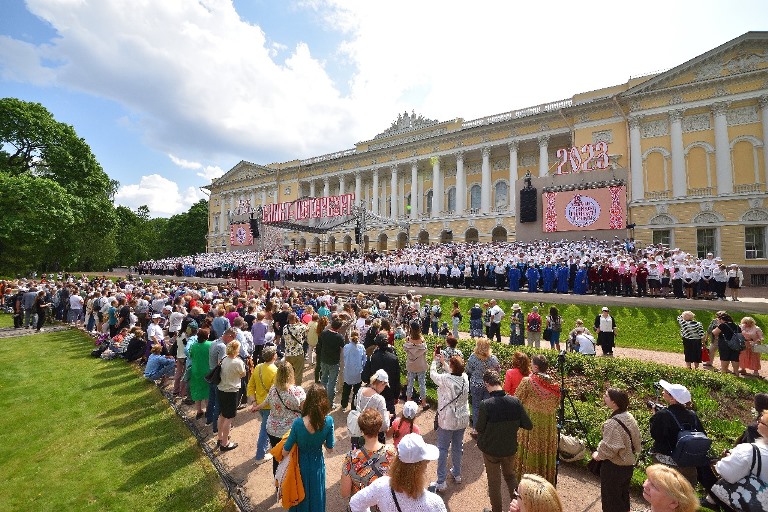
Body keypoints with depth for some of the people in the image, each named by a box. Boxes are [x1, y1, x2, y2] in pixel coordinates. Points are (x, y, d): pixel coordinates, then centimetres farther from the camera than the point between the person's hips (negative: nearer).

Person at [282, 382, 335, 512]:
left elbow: (285, 452, -19)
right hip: (317, 464, 1)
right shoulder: (328, 421, -27)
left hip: (301, 464, -1)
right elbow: (330, 448, -12)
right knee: (316, 494, 29)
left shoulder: (298, 423, -32)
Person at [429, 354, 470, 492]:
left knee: (443, 449, 7)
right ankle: (457, 474, 39)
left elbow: (433, 374, -6)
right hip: (462, 420, 6)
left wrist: (435, 361, 9)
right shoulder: (465, 378, -9)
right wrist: (443, 361, 17)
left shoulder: (446, 380, -24)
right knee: (458, 447, 22)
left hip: (447, 421, -5)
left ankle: (441, 482, 12)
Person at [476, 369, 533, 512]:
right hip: (510, 448, 3)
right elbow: (528, 425, -8)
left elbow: (479, 429, -16)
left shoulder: (486, 405, -28)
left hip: (491, 450, -3)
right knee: (510, 476, 30)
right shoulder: (515, 402, -17)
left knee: (494, 482, 18)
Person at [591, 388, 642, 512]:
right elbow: (637, 442, 9)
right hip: (628, 464, 8)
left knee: (610, 501, 8)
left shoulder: (612, 423, -28)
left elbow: (609, 448, -26)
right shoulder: (630, 417, -2)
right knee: (624, 497, 24)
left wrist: (598, 455, -8)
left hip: (613, 467, -8)